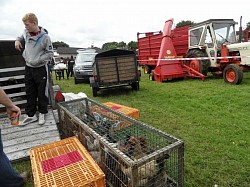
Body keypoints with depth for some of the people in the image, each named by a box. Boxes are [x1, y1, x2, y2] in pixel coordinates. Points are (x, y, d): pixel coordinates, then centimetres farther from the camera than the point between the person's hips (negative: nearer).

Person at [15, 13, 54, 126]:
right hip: (28, 67, 6)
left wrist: (37, 60, -20)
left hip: (40, 68, -5)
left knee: (42, 93, 5)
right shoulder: (26, 33, 2)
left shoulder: (44, 37, -14)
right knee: (30, 93, 11)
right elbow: (22, 37, 26)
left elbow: (50, 53, -11)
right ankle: (30, 115, 22)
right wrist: (17, 40, 4)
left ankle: (42, 113, 23)